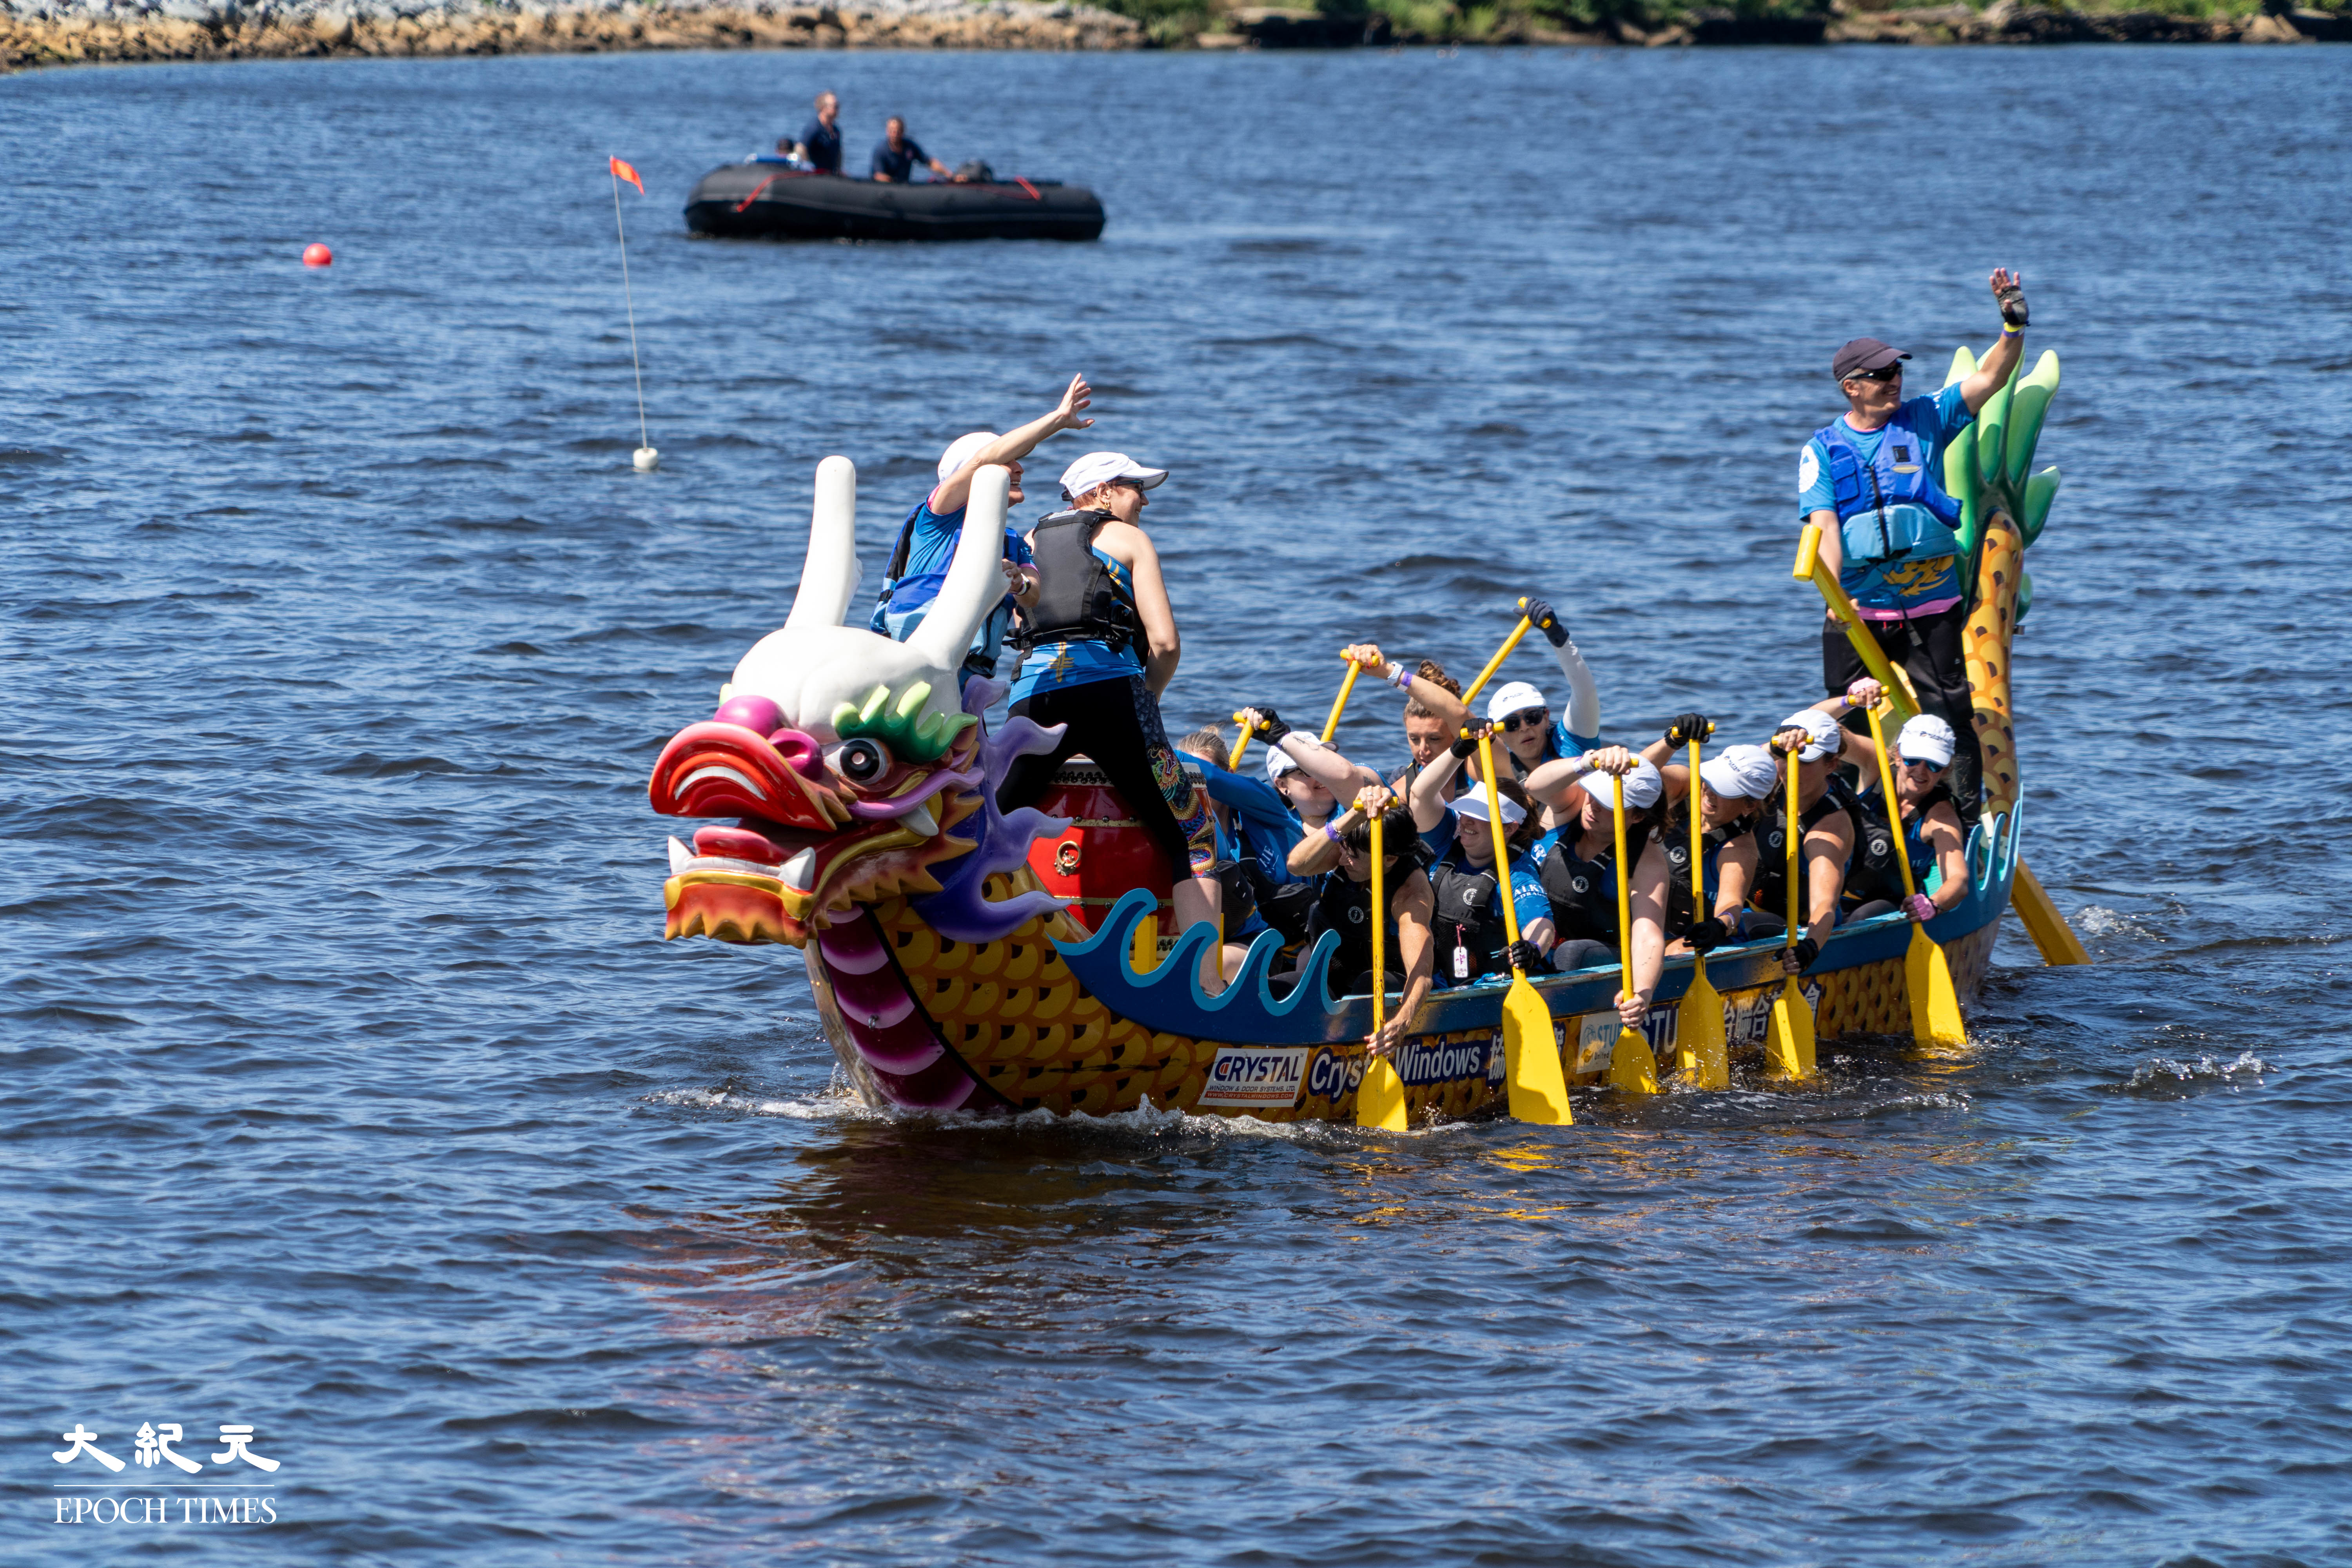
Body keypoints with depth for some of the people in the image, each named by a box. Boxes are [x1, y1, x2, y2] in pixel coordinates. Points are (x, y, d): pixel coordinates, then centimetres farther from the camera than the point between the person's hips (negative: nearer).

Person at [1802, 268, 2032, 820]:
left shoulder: (1924, 421, 7)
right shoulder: (1822, 450, 3)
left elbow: (1989, 379, 0)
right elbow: (1824, 526, -8)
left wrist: (2014, 324, -17)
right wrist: (1834, 593, -23)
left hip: (1932, 608, 0)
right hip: (1857, 612, 0)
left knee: (1950, 716, -4)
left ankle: (1966, 815, 0)